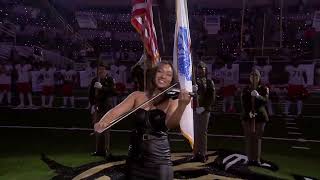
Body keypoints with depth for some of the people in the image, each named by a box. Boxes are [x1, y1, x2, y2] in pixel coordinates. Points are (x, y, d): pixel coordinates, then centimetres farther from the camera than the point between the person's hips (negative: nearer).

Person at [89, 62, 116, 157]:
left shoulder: (110, 80, -3)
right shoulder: (94, 80, 11)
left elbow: (113, 91, -17)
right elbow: (91, 93, 15)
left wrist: (101, 87, -21)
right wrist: (92, 104, 6)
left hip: (106, 107, -5)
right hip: (97, 107, 6)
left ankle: (107, 151, 3)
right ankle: (99, 150, 23)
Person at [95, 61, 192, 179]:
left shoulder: (172, 101, -4)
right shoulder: (137, 96, 1)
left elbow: (171, 123, -21)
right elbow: (115, 112, -8)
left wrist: (182, 105, -39)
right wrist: (102, 122, -28)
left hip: (159, 161, -2)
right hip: (135, 159, 2)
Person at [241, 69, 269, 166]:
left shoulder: (264, 89, 4)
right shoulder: (245, 90, 5)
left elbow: (265, 100, -13)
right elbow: (243, 103, -4)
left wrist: (258, 96, -32)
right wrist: (249, 112, -19)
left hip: (260, 116, 0)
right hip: (247, 116, 0)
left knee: (258, 137, 5)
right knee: (249, 137, 2)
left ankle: (257, 159, 14)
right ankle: (250, 159, 11)